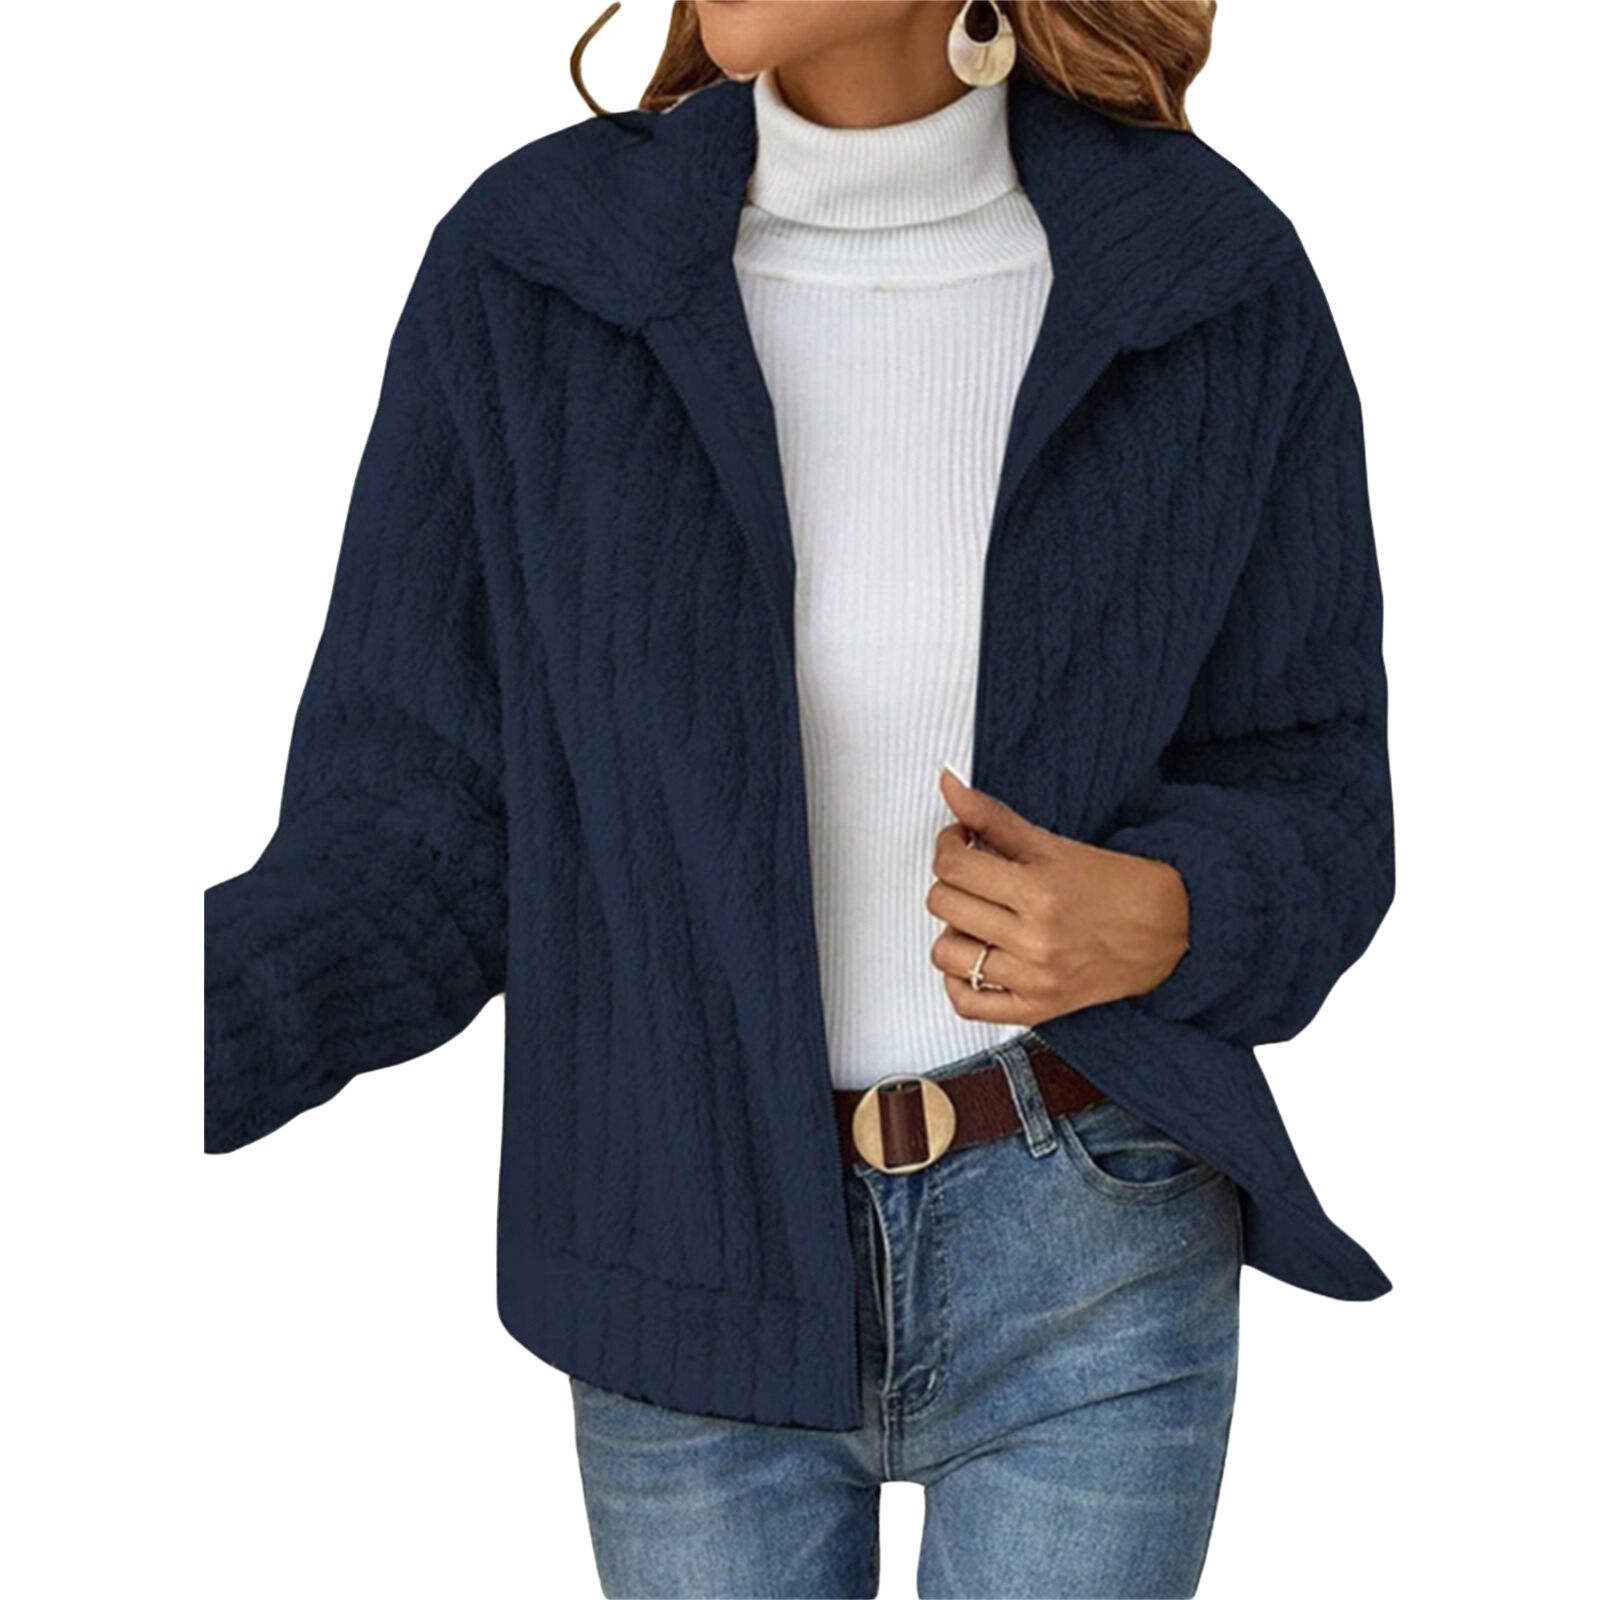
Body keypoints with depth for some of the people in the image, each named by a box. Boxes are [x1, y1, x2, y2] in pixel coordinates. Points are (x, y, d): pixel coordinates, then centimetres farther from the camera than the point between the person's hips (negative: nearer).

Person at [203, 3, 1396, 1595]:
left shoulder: (1218, 284, -10)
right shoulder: (529, 269, -10)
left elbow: (1300, 823, 0)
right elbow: (429, 838, -8)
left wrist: (1152, 926, -25)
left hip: (1087, 1262, -1)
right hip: (705, 1260, 1)